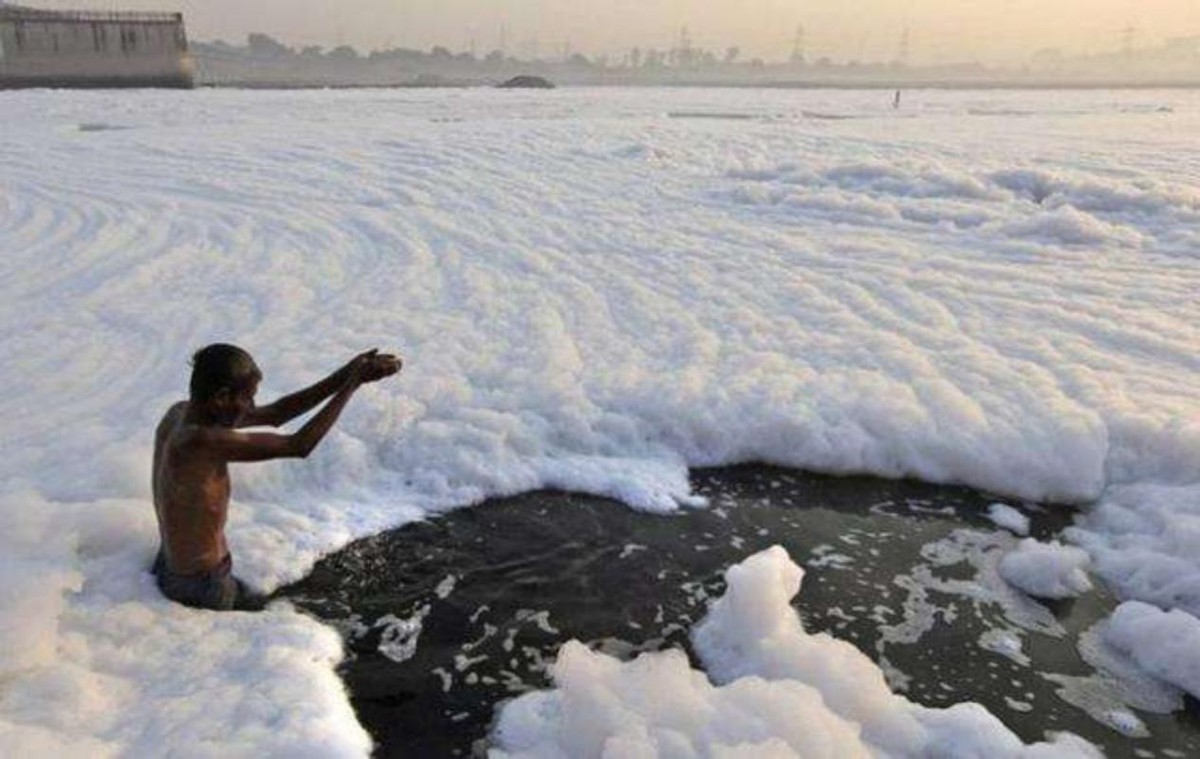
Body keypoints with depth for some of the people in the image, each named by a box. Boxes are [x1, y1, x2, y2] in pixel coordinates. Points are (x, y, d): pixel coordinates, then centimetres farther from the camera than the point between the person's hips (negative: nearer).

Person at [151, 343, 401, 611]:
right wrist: (352, 383, -27)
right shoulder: (202, 441, -34)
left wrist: (342, 377, -11)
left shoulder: (180, 413, -6)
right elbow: (298, 446, -33)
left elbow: (273, 415, -3)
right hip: (200, 585, -9)